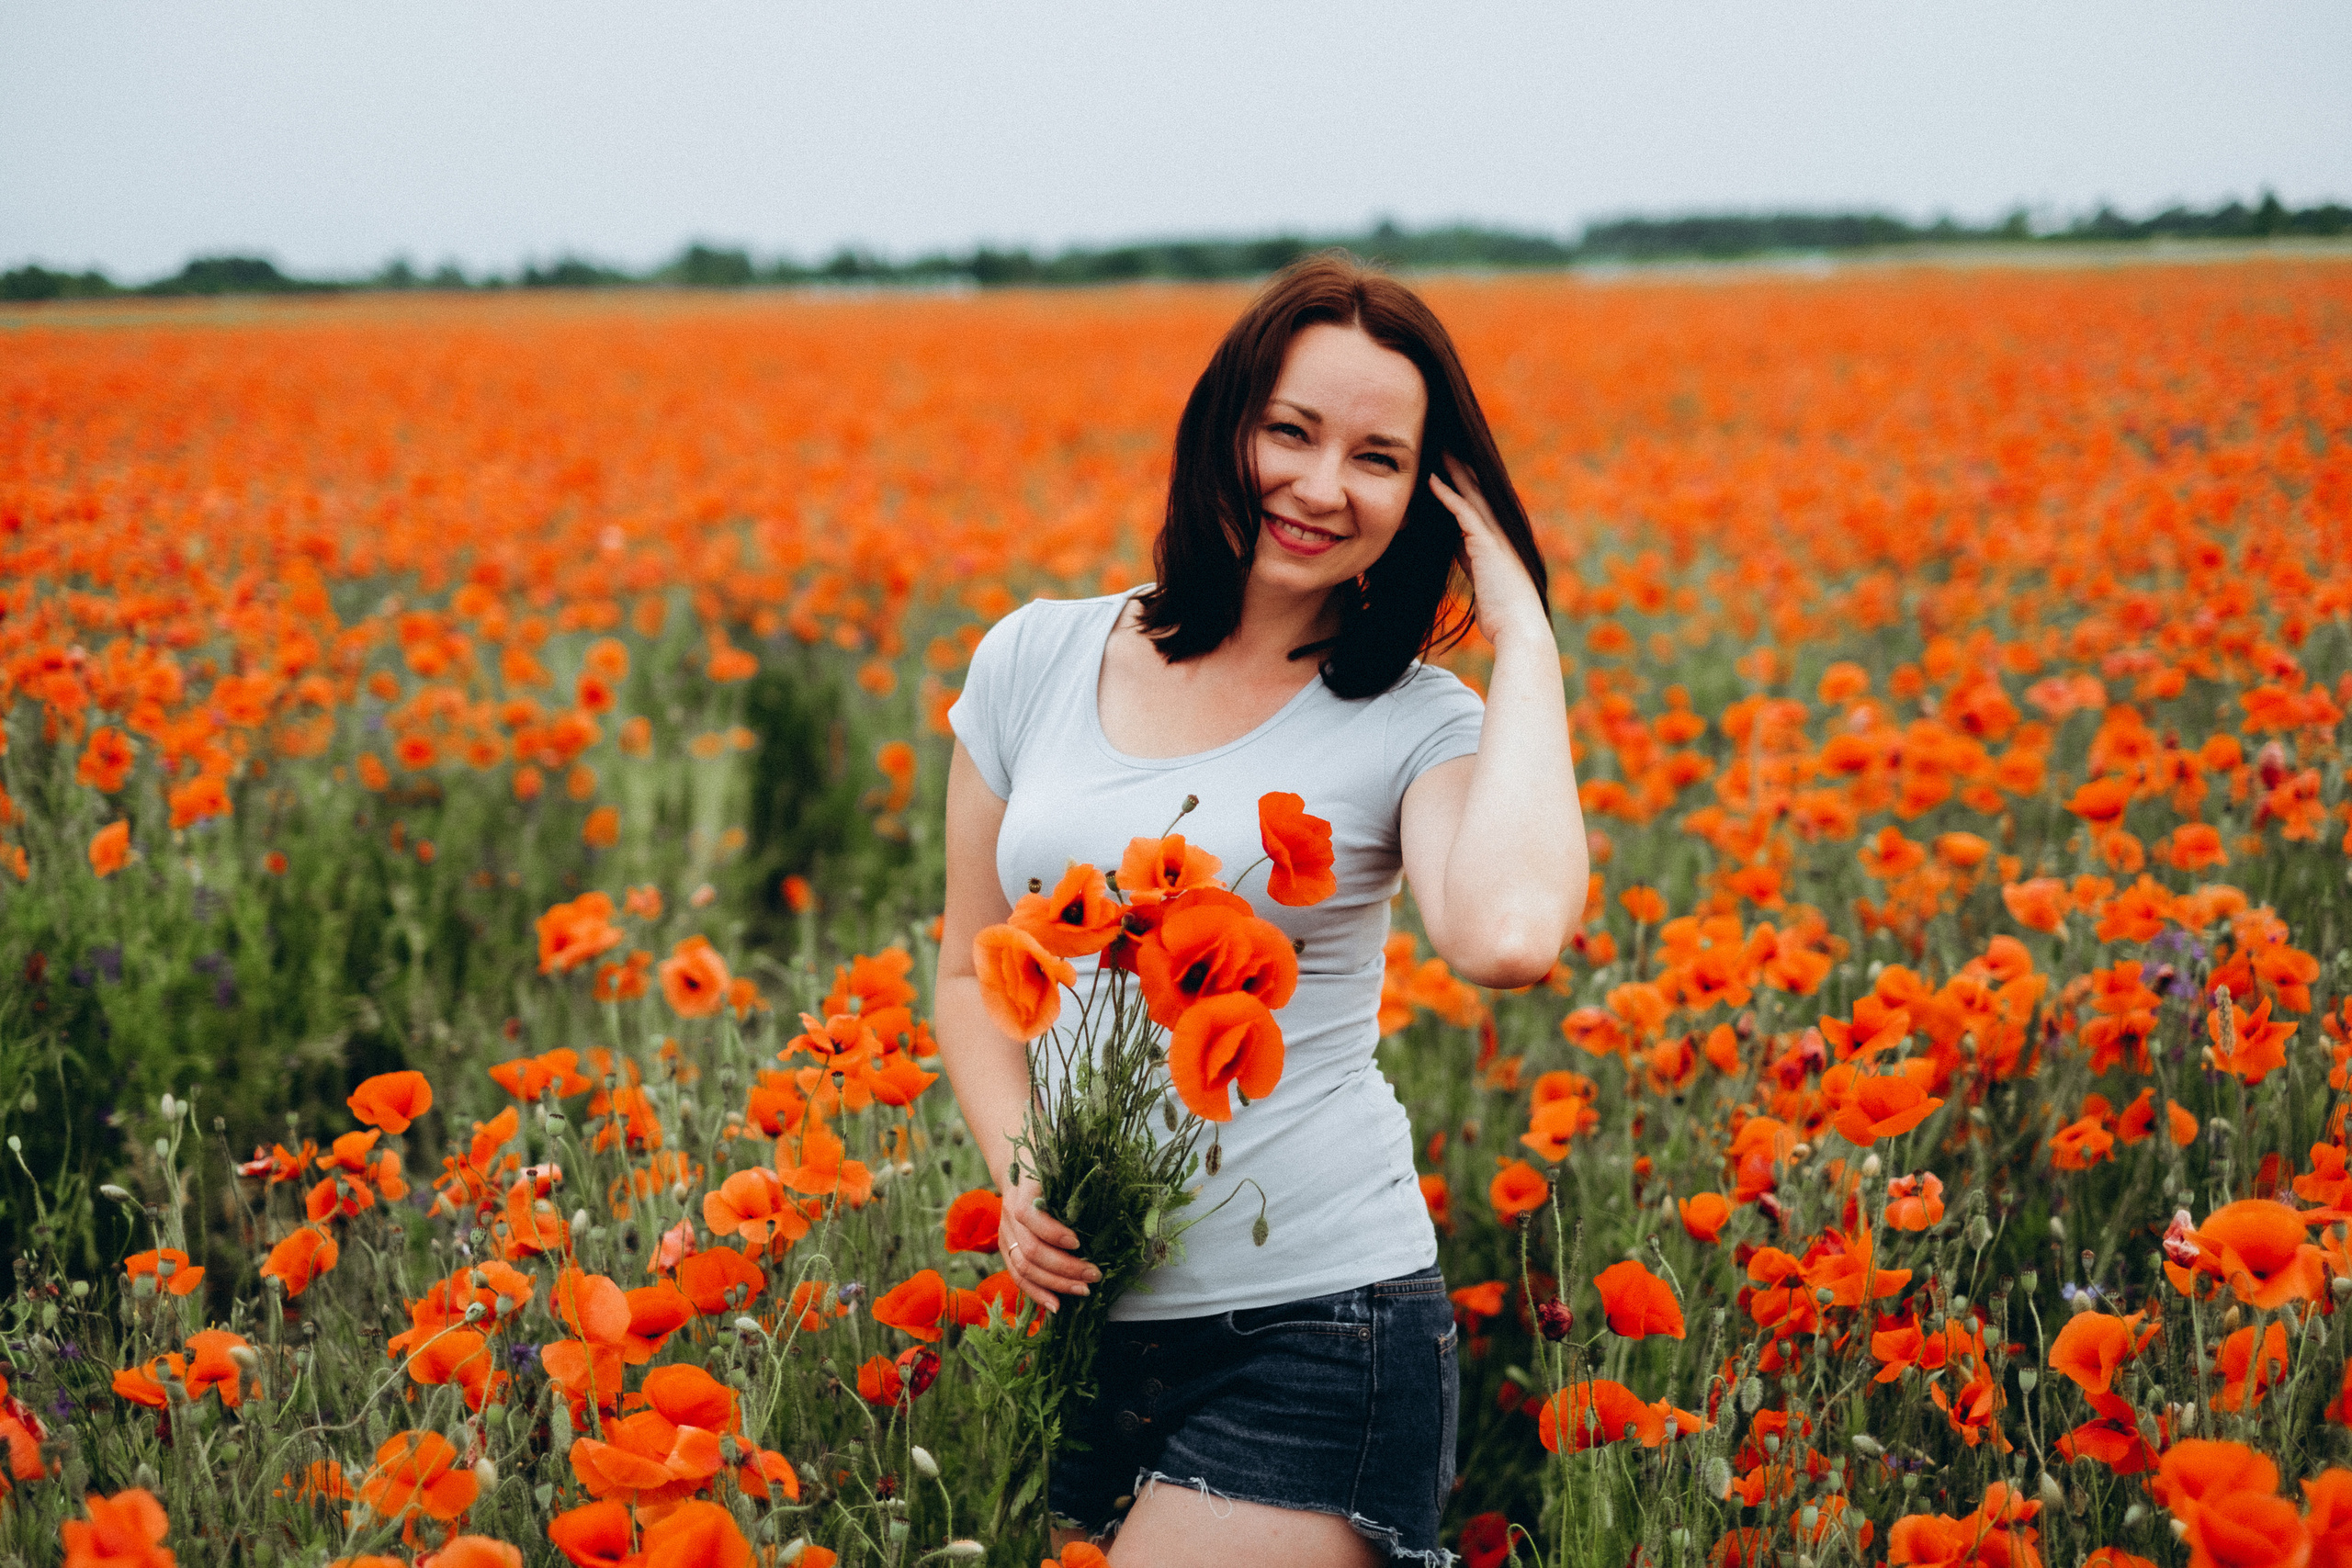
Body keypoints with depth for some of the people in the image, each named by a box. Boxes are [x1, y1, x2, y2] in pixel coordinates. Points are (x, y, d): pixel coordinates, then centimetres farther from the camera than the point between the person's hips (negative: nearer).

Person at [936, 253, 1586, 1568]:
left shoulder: (1418, 727, -5)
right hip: (1080, 1309, 4)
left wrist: (1524, 643, -17)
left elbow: (1510, 937, -28)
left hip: (1316, 1326, -4)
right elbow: (973, 971, 14)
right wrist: (1019, 1173, -4)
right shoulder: (1035, 663, 6)